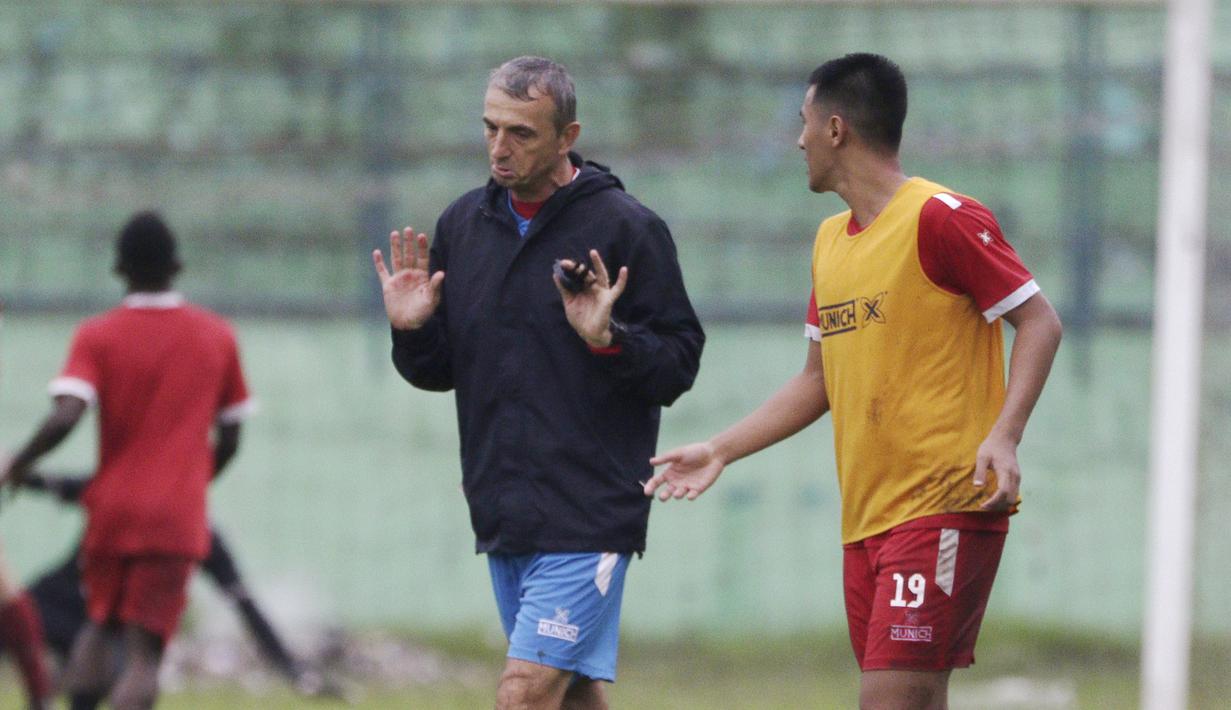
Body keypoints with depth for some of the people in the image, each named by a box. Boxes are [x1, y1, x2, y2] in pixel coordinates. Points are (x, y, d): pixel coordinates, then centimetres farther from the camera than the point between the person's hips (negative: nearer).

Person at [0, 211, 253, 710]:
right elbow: (229, 440, 9)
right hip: (179, 519, 0)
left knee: (98, 627, 22)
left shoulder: (97, 337, -4)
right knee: (143, 654, -6)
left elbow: (64, 419, -18)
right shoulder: (217, 337, 4)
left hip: (112, 510, 0)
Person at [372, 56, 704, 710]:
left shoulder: (625, 227, -7)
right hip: (502, 518, 6)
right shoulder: (463, 224, 10)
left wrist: (609, 339, -24)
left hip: (589, 518, -6)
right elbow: (438, 372, 18)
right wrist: (412, 331, -3)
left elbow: (679, 362, -6)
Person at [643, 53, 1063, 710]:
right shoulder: (830, 242, 18)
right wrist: (720, 451, 21)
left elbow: (1039, 322, -9)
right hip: (864, 518, 8)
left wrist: (1003, 435, -21)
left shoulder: (941, 218, -8)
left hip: (947, 503, -8)